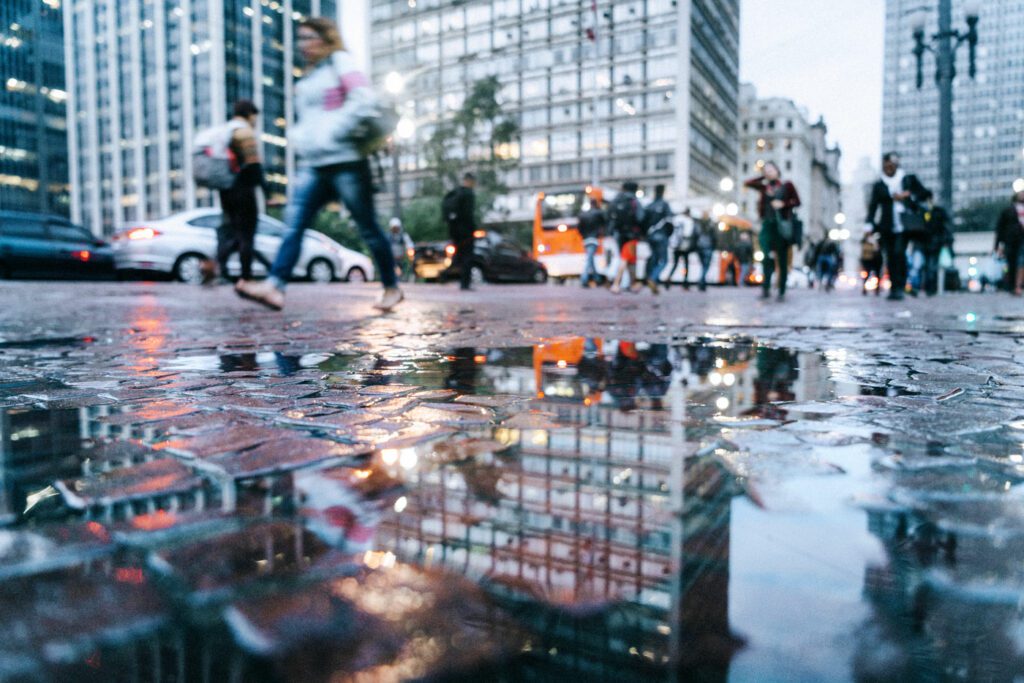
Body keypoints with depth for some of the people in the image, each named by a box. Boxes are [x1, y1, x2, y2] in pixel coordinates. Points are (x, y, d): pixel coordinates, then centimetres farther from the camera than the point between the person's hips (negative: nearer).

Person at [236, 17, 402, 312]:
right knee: (294, 224, -8)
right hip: (314, 165, 8)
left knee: (368, 228, -1)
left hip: (345, 162, -7)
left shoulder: (340, 61, 1)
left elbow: (364, 98, -15)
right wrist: (298, 137, 11)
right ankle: (274, 287, -17)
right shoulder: (308, 77, 23)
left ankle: (392, 288, 12)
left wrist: (333, 132, -17)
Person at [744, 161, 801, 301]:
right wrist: (762, 176, 11)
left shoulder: (787, 185, 8)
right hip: (768, 224, 1)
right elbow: (747, 183, 7)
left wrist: (783, 204, -10)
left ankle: (782, 292, 1)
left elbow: (797, 201, 6)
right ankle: (766, 288, -11)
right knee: (768, 257, -11)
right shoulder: (764, 187, 13)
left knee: (783, 259, -1)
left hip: (782, 224, -1)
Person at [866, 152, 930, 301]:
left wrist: (908, 196, -4)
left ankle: (900, 287, -12)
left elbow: (924, 193, 12)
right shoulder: (878, 185, 9)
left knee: (899, 253, -15)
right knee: (890, 258, 0)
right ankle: (894, 287, 8)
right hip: (887, 227, 1)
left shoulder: (909, 179, 10)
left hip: (904, 225, -1)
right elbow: (873, 206, 3)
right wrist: (870, 226, -8)